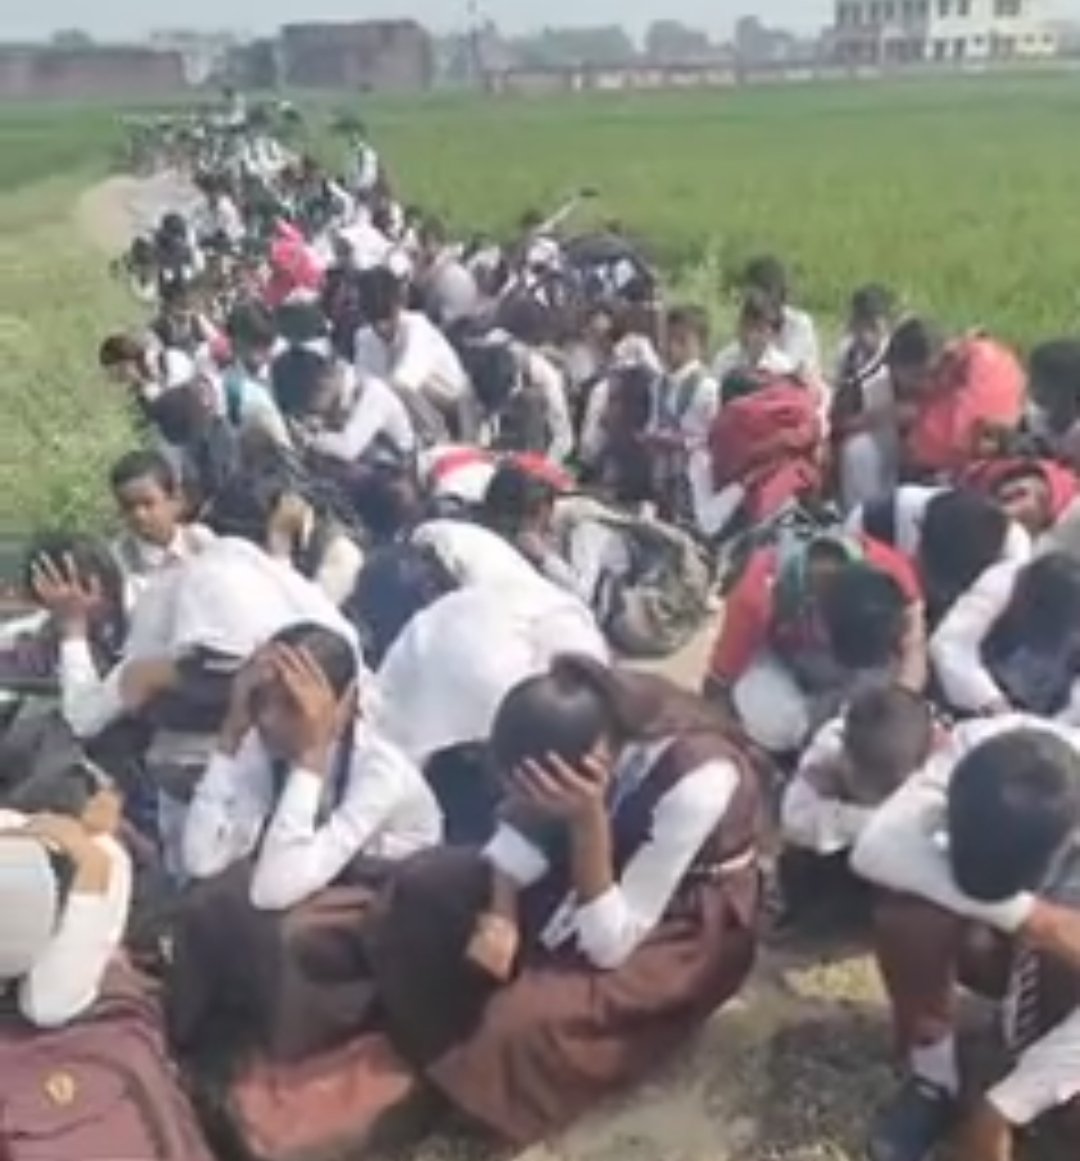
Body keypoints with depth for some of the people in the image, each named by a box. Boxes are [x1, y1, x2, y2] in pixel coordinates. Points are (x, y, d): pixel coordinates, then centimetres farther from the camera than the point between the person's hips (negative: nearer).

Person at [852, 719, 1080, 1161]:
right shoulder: (974, 747, -31)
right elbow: (875, 848, -37)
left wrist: (1000, 1110, -33)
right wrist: (1021, 914, -41)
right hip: (997, 930, 2)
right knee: (907, 910, -31)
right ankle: (933, 1080, -7)